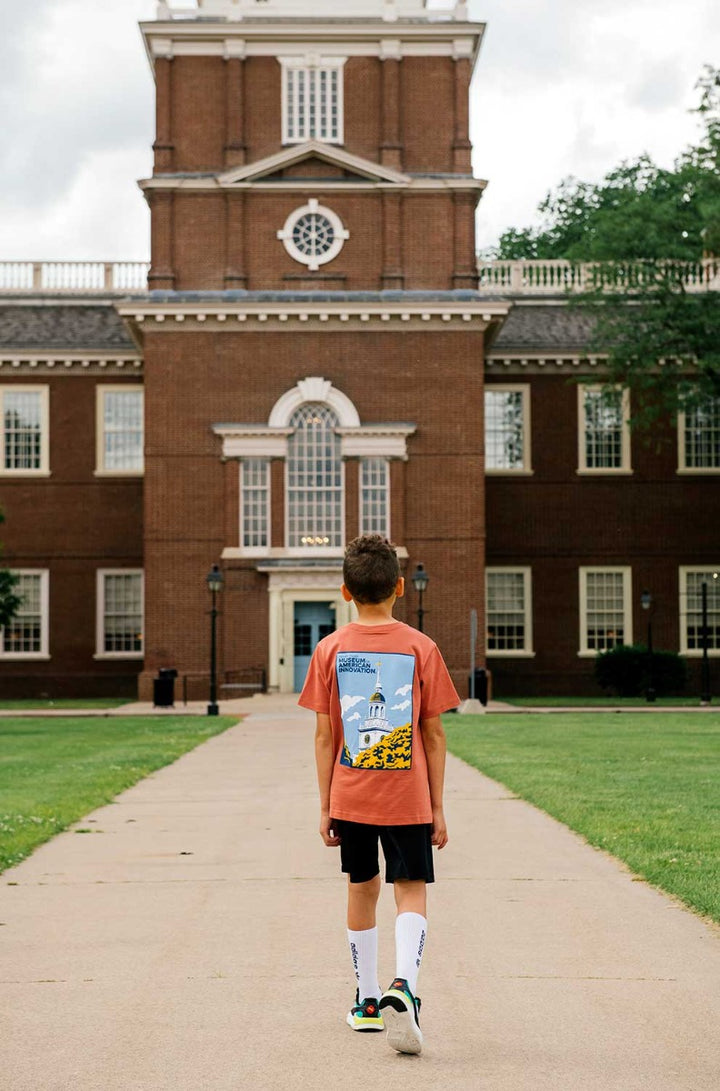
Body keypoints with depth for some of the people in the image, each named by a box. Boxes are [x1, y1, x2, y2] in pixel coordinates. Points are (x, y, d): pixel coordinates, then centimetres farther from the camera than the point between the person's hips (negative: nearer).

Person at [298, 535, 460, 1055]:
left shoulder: (330, 650, -1)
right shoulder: (420, 648, -4)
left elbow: (324, 736, 0)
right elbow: (433, 734, -2)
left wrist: (325, 806, 7)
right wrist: (437, 807, 5)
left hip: (351, 797, 2)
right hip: (408, 798, -2)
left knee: (362, 889, 16)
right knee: (412, 892, 1)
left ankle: (368, 1002, 25)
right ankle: (403, 985, -22)